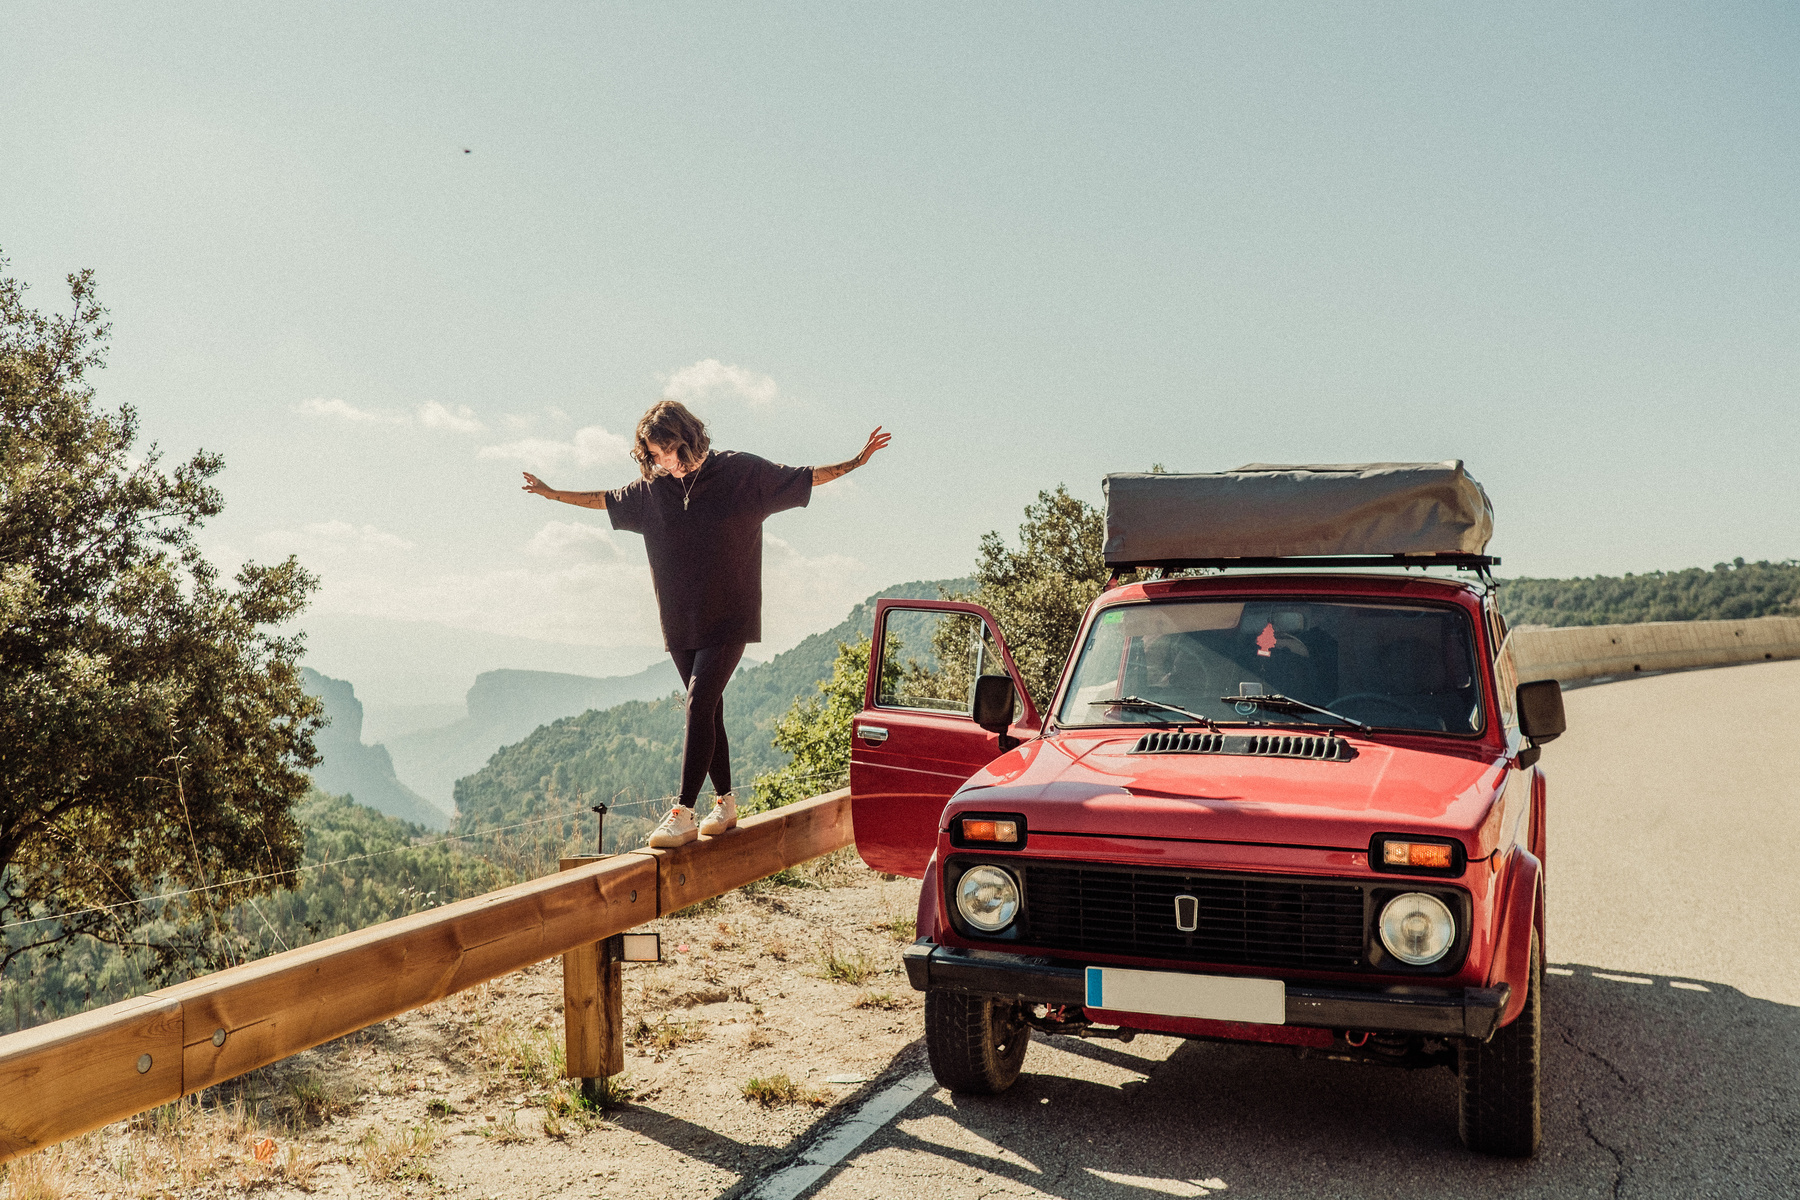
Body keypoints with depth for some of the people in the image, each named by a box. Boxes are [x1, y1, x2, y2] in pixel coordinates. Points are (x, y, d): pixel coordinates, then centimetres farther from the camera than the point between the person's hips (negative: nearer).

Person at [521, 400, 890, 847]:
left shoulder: (741, 472, -5)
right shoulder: (651, 487, 6)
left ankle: (683, 813, -16)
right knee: (708, 711, 9)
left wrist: (856, 461, -5)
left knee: (698, 707, -15)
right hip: (681, 623, 5)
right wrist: (553, 494, 28)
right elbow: (605, 499, 24)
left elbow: (806, 477, 2)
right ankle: (725, 802, 21)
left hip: (729, 619, -5)